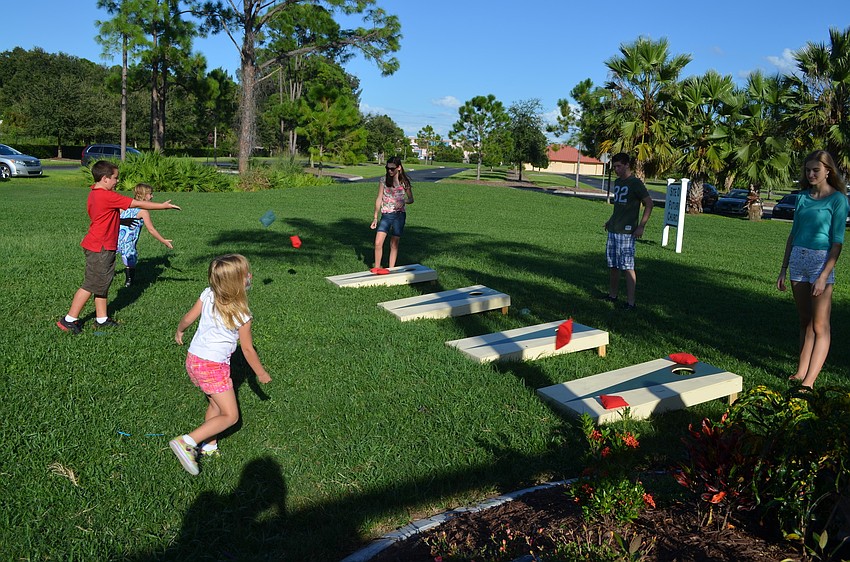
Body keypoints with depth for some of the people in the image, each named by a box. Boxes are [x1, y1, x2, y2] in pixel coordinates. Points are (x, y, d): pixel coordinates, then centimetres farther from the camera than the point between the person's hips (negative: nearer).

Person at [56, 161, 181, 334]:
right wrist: (163, 206, -11)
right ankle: (69, 320, 9)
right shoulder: (108, 196, -21)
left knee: (103, 283, 15)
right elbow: (138, 204, -18)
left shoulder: (94, 193, 10)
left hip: (104, 248, 10)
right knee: (91, 285, 0)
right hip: (100, 248, -10)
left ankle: (102, 319, 23)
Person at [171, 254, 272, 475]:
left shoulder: (207, 295, -3)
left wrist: (179, 331, 31)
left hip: (193, 360, 7)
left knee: (216, 405, 24)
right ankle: (186, 442, -9)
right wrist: (262, 374, 6)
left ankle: (209, 445, 33)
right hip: (214, 367, -7)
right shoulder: (241, 315, -17)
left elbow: (187, 319, 8)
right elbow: (248, 350, -8)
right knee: (230, 415, 2)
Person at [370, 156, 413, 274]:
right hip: (386, 215, 1)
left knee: (394, 244, 4)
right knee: (378, 243, -8)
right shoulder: (383, 180, 3)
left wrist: (404, 201, -17)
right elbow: (379, 199, 6)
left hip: (399, 215, -1)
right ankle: (376, 268, 7)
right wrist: (375, 218, 5)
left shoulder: (404, 182, 0)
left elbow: (411, 199, 7)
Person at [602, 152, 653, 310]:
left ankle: (630, 301, -5)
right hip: (612, 230, 8)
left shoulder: (635, 183, -9)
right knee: (612, 265, 12)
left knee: (627, 267, -8)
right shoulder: (617, 182, 15)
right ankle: (612, 295, 25)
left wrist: (641, 226, -16)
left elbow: (649, 204, -11)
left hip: (626, 231, -8)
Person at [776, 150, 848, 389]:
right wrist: (784, 269, 14)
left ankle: (809, 382, -4)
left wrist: (824, 276, -18)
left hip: (821, 260, -6)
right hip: (798, 259, 6)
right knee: (804, 321, 11)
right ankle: (801, 372, 17)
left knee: (819, 325, -4)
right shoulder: (803, 197, 11)